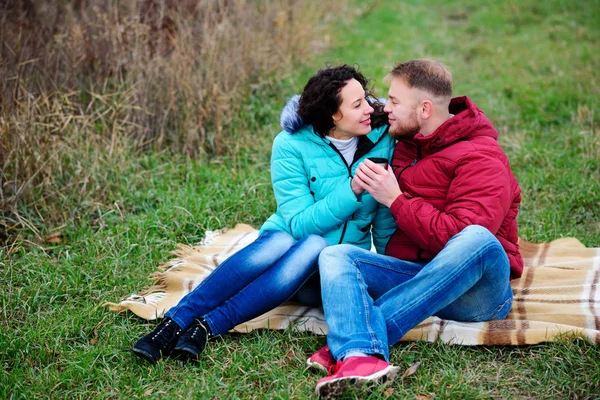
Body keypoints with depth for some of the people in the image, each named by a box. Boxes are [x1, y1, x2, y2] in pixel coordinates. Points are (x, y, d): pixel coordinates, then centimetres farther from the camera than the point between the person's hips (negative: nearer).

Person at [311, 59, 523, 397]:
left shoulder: (481, 158, -9)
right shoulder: (407, 144, 13)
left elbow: (455, 238, -21)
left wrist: (395, 200, -17)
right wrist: (362, 186, 6)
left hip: (475, 290, -6)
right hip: (414, 274, 6)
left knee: (477, 239, -37)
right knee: (335, 255, -15)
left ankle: (351, 340, -36)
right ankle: (362, 356, -45)